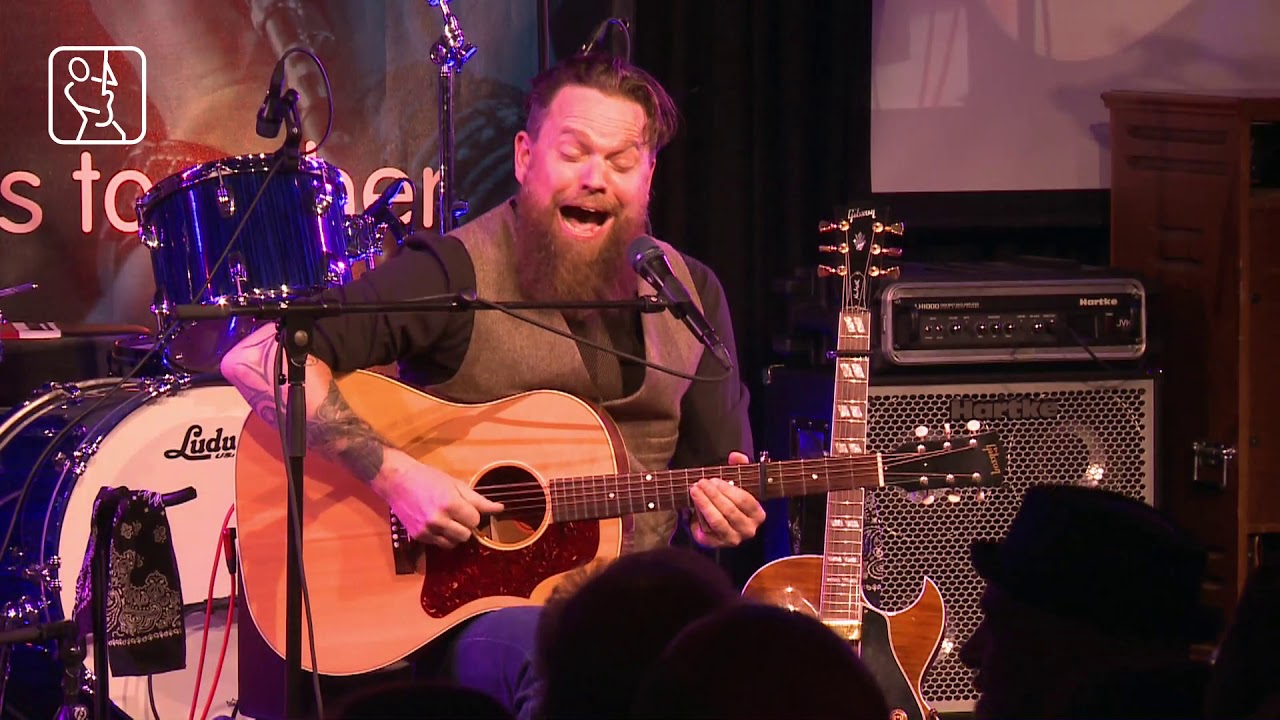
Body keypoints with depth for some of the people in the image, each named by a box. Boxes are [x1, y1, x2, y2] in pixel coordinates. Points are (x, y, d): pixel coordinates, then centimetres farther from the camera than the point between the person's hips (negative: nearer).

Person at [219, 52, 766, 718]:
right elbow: (256, 359, -16)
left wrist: (725, 516, -7)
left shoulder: (691, 295, 10)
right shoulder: (457, 275, -8)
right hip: (465, 604, -6)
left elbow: (716, 463, 18)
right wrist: (394, 475, -23)